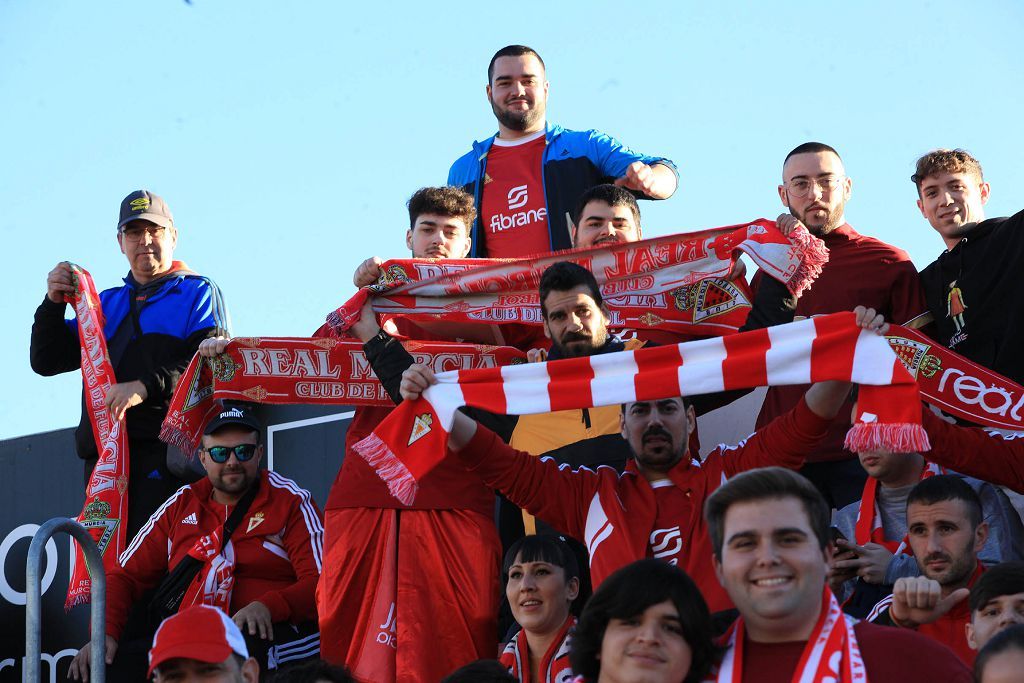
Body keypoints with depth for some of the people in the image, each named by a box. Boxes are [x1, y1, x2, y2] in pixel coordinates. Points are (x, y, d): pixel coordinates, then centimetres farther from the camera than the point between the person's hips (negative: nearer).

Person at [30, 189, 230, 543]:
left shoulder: (198, 292, 11)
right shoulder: (106, 302, 28)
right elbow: (47, 361, 23)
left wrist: (146, 386, -19)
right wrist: (53, 303, 7)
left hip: (164, 449, -6)